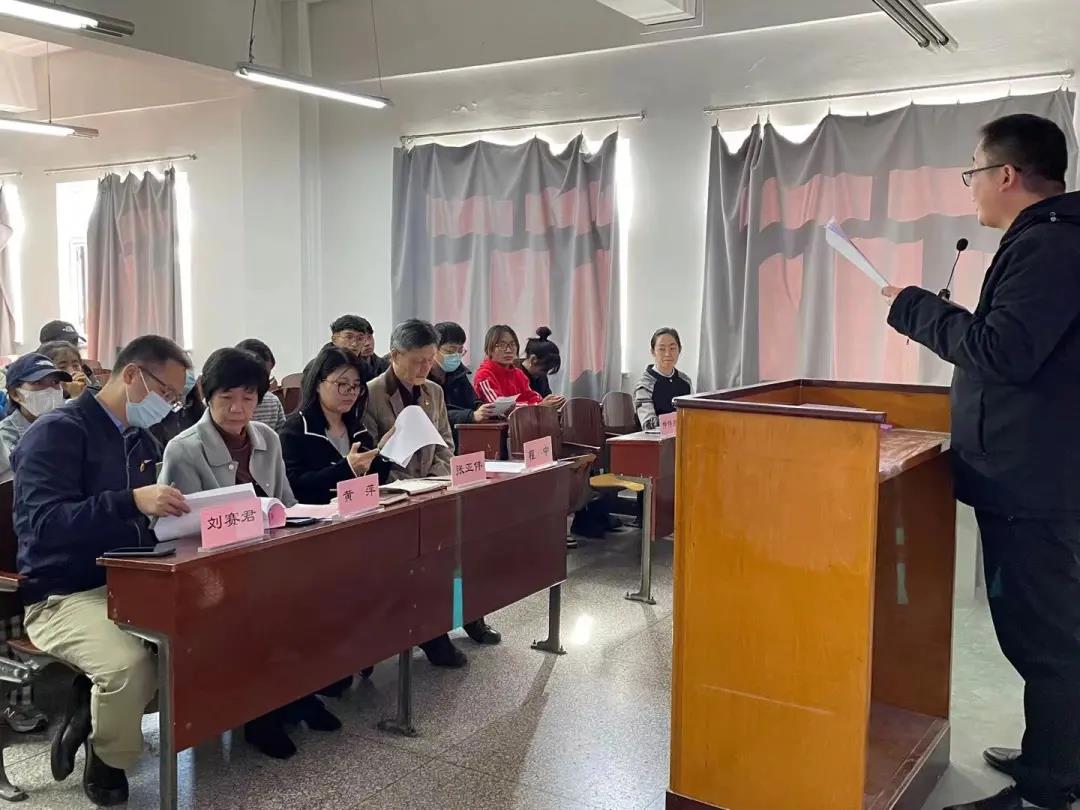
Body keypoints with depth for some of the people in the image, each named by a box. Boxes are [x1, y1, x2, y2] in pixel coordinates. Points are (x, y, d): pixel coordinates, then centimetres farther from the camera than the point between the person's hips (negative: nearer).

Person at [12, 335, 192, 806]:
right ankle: (105, 762, -1)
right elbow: (41, 524, -23)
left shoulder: (142, 441, 14)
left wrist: (183, 512, -3)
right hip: (63, 595, -7)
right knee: (130, 663, -34)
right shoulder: (58, 431, -10)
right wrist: (131, 501, -35)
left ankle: (93, 702, 1)